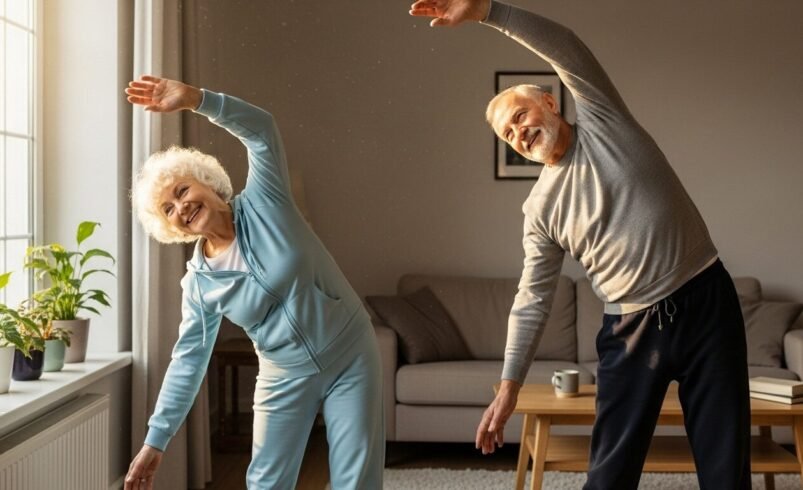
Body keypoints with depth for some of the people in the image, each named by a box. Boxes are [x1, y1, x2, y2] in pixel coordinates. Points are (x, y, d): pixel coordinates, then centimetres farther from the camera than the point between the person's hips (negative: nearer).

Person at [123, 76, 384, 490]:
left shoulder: (262, 204, -10)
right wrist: (155, 440, 1)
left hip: (351, 357, -2)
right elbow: (188, 360, 1)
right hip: (287, 375, 2)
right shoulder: (199, 285, -4)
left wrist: (193, 99, -36)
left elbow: (261, 130, -22)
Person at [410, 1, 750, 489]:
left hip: (706, 302, -2)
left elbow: (568, 50, -16)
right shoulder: (540, 206, 4)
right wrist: (509, 385, 0)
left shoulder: (602, 121, 0)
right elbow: (532, 300, 5)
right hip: (632, 326, 2)